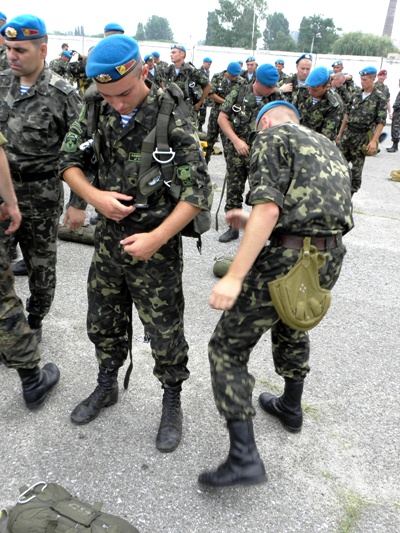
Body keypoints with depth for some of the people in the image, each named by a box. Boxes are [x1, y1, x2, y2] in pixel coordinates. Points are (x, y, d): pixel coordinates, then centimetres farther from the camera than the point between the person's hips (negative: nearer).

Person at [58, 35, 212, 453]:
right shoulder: (97, 109, -1)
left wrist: (156, 239, -24)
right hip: (109, 237, 5)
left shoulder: (172, 117, -16)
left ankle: (172, 402, 33)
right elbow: (67, 160, 5)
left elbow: (198, 191, -18)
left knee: (164, 331, 8)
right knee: (102, 323, 20)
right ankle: (106, 387, 45)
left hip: (156, 245, -5)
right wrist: (96, 196, -14)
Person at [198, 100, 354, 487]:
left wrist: (234, 277, -20)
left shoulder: (272, 136, 0)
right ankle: (291, 408, 49)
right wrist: (250, 223, 29)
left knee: (228, 346, 3)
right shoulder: (328, 147, 25)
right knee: (291, 327, 32)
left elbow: (268, 208, -17)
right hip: (331, 257, 9)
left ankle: (244, 457, 2)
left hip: (289, 259, -8)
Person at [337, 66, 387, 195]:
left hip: (363, 136, -5)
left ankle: (350, 194, 14)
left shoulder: (379, 98, -7)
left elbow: (381, 122, -9)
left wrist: (374, 140, -18)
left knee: (357, 168, 3)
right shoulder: (356, 93, 9)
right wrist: (340, 132, 15)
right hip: (347, 132, 5)